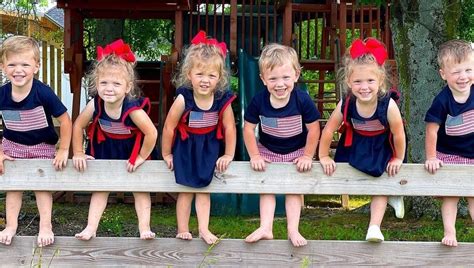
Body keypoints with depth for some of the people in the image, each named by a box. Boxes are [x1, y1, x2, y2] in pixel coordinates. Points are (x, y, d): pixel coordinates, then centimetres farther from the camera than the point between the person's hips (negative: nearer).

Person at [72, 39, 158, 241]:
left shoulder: (133, 109, -36)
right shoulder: (95, 105, -25)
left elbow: (152, 133, -31)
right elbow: (78, 126, -9)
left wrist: (141, 157, -20)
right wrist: (78, 153, -7)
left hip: (132, 150, -3)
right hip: (105, 149, 3)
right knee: (100, 186, 6)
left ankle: (144, 228, 9)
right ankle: (91, 228, 8)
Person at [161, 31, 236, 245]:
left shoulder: (223, 100, -18)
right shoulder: (183, 99, -25)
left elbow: (229, 128, -6)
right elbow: (169, 127, -14)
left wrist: (228, 155, -3)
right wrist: (166, 154, -5)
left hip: (209, 147, 2)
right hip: (185, 147, -2)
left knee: (203, 187, 6)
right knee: (186, 189, 6)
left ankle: (203, 228, 9)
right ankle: (182, 230, 15)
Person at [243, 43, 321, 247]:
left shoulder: (302, 100, -25)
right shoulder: (258, 101, -21)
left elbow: (313, 129, -16)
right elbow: (248, 128, -10)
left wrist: (307, 156, -12)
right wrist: (254, 155, -10)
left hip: (296, 151, -1)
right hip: (267, 150, 2)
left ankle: (293, 230, -3)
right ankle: (265, 228, -7)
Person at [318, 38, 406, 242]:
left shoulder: (388, 105, -36)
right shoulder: (346, 104, -29)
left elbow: (398, 135, -19)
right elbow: (329, 130, -13)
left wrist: (398, 159, -6)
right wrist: (323, 156, -4)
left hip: (381, 147, -2)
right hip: (355, 145, 2)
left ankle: (374, 227, 3)